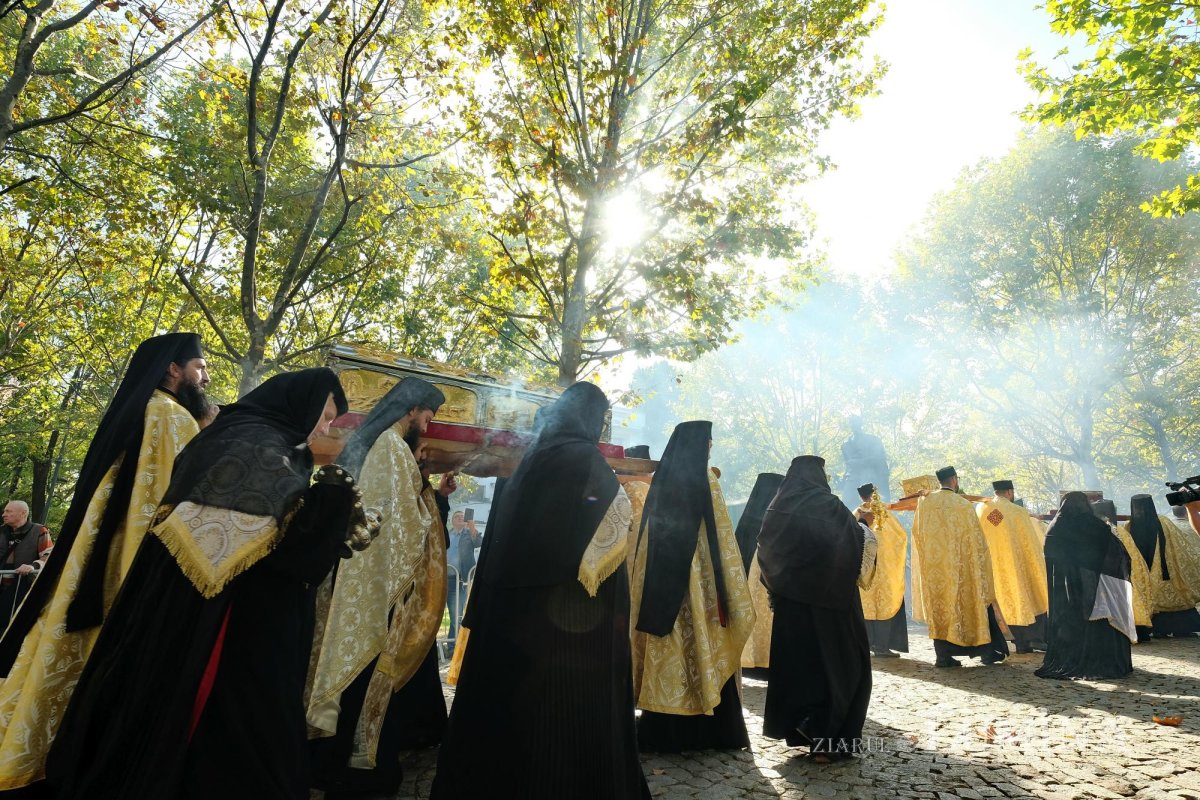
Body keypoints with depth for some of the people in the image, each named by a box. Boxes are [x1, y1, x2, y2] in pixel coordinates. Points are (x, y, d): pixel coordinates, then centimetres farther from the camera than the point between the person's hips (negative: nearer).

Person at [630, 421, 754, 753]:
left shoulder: (662, 478, 8)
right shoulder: (703, 478, -8)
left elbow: (647, 535, 9)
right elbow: (719, 536, -9)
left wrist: (663, 566, 14)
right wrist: (731, 594, -5)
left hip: (661, 582, 6)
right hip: (699, 580, -5)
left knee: (667, 652, 10)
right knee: (704, 649, 5)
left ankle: (663, 731, 17)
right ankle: (711, 730, 15)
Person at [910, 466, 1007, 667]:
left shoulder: (924, 503, 0)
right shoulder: (964, 505, -10)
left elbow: (917, 535, 8)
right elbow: (976, 540, -6)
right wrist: (982, 559, 6)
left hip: (933, 567, 3)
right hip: (959, 568, -3)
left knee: (938, 605, 6)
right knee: (972, 603, 12)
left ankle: (943, 655, 7)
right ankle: (986, 650, 21)